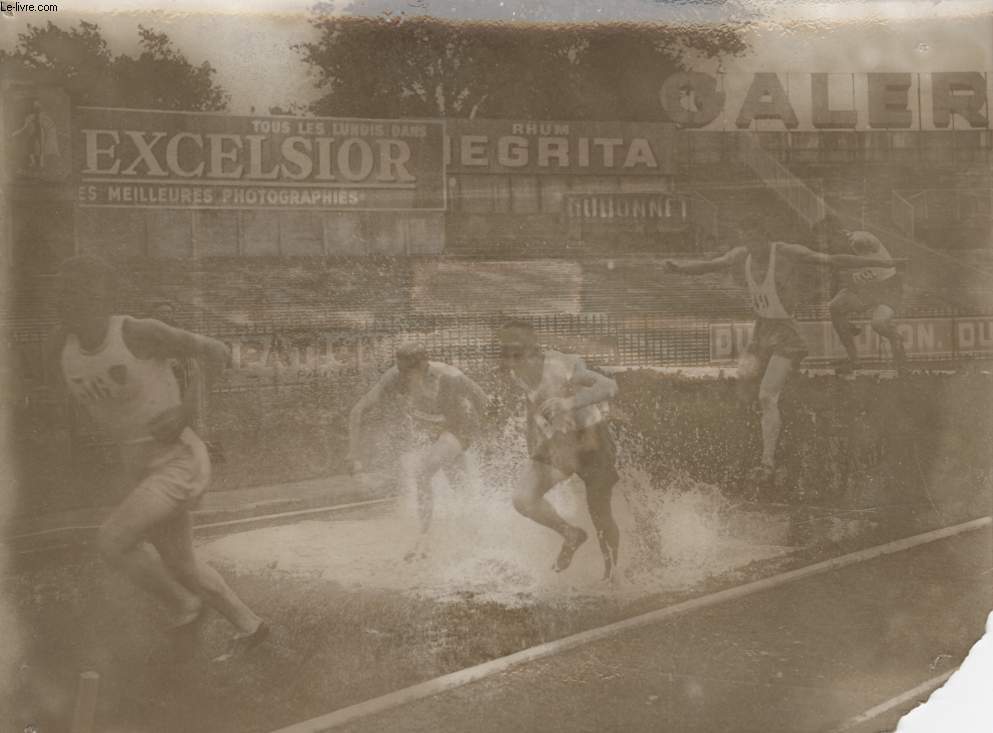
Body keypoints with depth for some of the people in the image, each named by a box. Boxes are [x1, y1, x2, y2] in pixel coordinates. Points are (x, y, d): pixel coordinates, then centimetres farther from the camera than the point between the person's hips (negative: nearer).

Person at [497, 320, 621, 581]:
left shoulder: (563, 366, -28)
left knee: (601, 519, 5)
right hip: (555, 442, 5)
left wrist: (569, 403, -55)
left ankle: (611, 576, 36)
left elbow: (609, 386, -41)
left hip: (590, 440, -5)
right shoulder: (518, 374, -9)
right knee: (523, 499, -16)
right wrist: (533, 451, 14)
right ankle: (571, 535, 11)